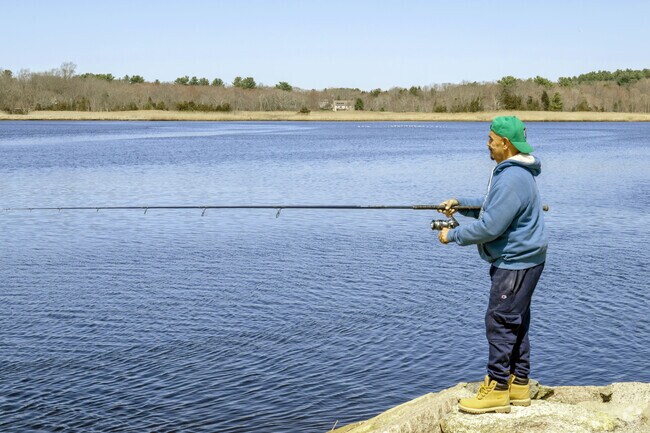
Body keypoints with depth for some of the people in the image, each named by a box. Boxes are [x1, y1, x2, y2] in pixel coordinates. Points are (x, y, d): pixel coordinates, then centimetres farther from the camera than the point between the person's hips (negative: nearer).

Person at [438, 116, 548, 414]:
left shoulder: (512, 179, -24)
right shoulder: (512, 171, 12)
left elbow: (490, 226, -25)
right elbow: (492, 207, 23)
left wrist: (453, 235, -14)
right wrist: (460, 204, 9)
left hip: (517, 262, -11)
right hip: (516, 259, 11)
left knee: (500, 322, -6)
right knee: (515, 322, 15)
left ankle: (497, 391, 1)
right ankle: (518, 385, 24)